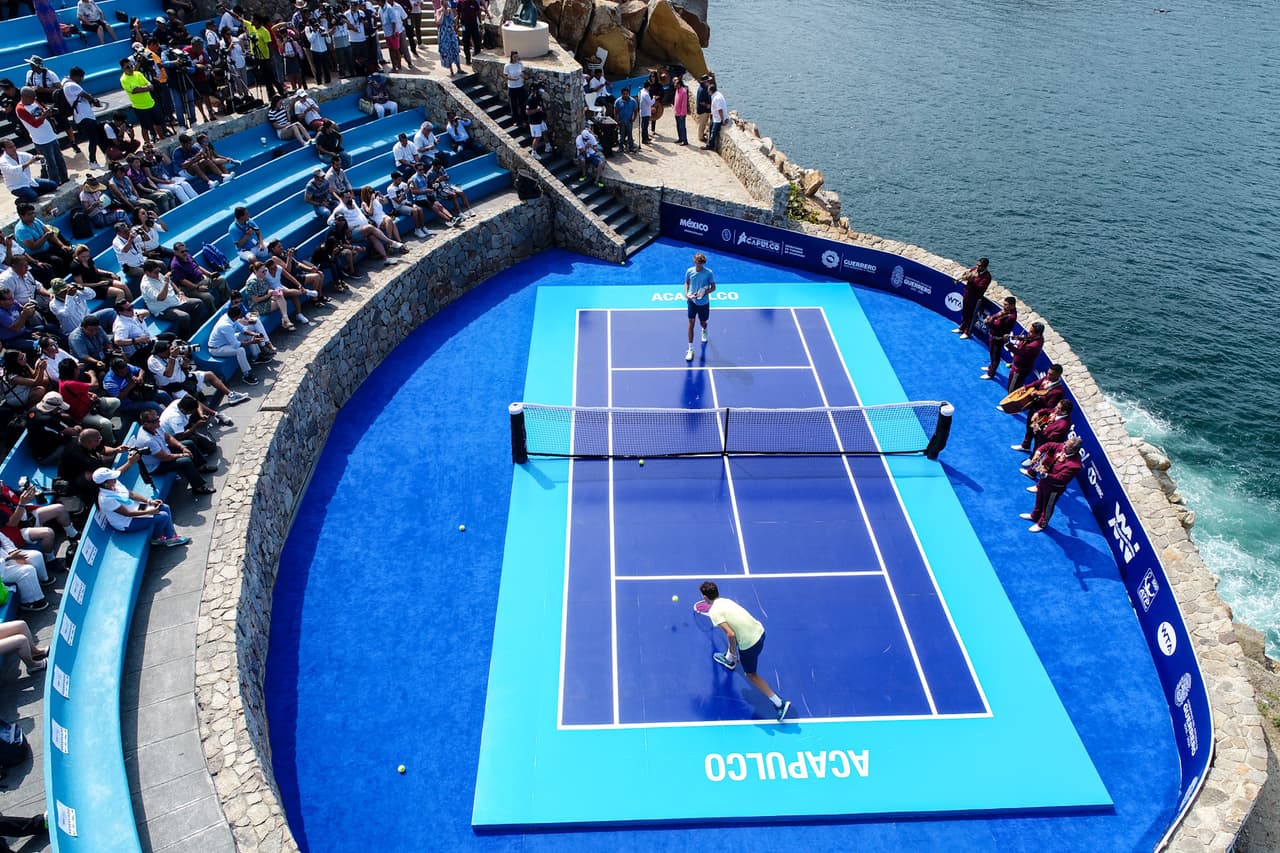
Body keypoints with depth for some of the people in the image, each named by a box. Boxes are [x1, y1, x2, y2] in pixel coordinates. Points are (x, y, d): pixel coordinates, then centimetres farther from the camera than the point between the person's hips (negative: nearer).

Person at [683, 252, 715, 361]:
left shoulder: (709, 273, -15)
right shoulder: (689, 271, -9)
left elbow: (713, 287, -8)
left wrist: (704, 293, -24)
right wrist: (687, 293, -8)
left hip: (703, 302, -1)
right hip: (692, 301, 1)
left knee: (703, 322, 17)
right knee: (691, 323, -4)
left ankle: (704, 330, 59)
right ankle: (690, 349, 0)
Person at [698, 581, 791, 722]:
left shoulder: (714, 611, -16)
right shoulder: (726, 600, 8)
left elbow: (731, 635, -25)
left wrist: (734, 653, -8)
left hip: (749, 644, -7)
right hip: (759, 630, 7)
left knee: (751, 675, 16)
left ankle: (780, 703, 12)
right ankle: (729, 660, 60)